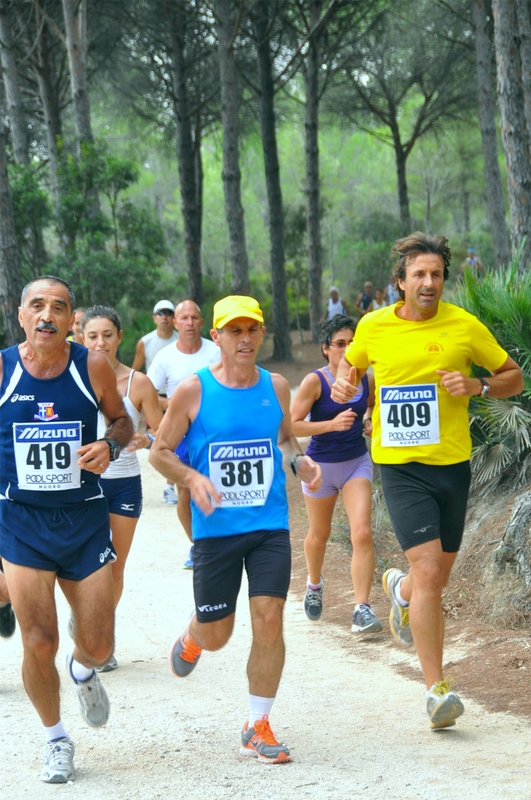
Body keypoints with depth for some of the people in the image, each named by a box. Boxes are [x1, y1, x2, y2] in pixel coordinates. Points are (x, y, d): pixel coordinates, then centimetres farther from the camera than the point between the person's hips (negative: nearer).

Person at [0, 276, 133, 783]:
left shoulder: (93, 367, -5)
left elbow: (121, 420, 10)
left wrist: (110, 445, -11)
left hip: (84, 517, 1)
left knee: (98, 645, 4)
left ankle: (82, 672, 43)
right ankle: (55, 740, 21)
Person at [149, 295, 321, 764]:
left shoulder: (277, 387, 5)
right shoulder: (193, 391, -6)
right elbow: (159, 452, -1)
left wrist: (300, 461, 0)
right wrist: (192, 478, -19)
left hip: (270, 526, 2)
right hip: (215, 528, -2)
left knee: (269, 620, -9)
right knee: (216, 635, 6)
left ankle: (258, 729, 4)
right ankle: (192, 639, 46)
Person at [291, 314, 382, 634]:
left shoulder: (367, 381, -3)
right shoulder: (314, 382, -15)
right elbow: (292, 426, -19)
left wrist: (371, 424, -3)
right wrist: (332, 424, -28)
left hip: (357, 462, 2)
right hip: (321, 465, -2)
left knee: (362, 534, -15)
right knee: (320, 534, 18)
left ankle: (362, 609, -15)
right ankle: (314, 584, 49)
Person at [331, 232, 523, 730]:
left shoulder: (465, 327, -2)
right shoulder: (373, 327, 1)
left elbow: (514, 377, 7)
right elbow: (351, 361, 23)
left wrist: (476, 386, -12)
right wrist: (344, 382, 0)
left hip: (452, 464, 2)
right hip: (400, 466, -2)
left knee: (437, 578, 13)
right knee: (429, 571, -16)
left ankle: (400, 588, 52)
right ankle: (437, 690, -10)